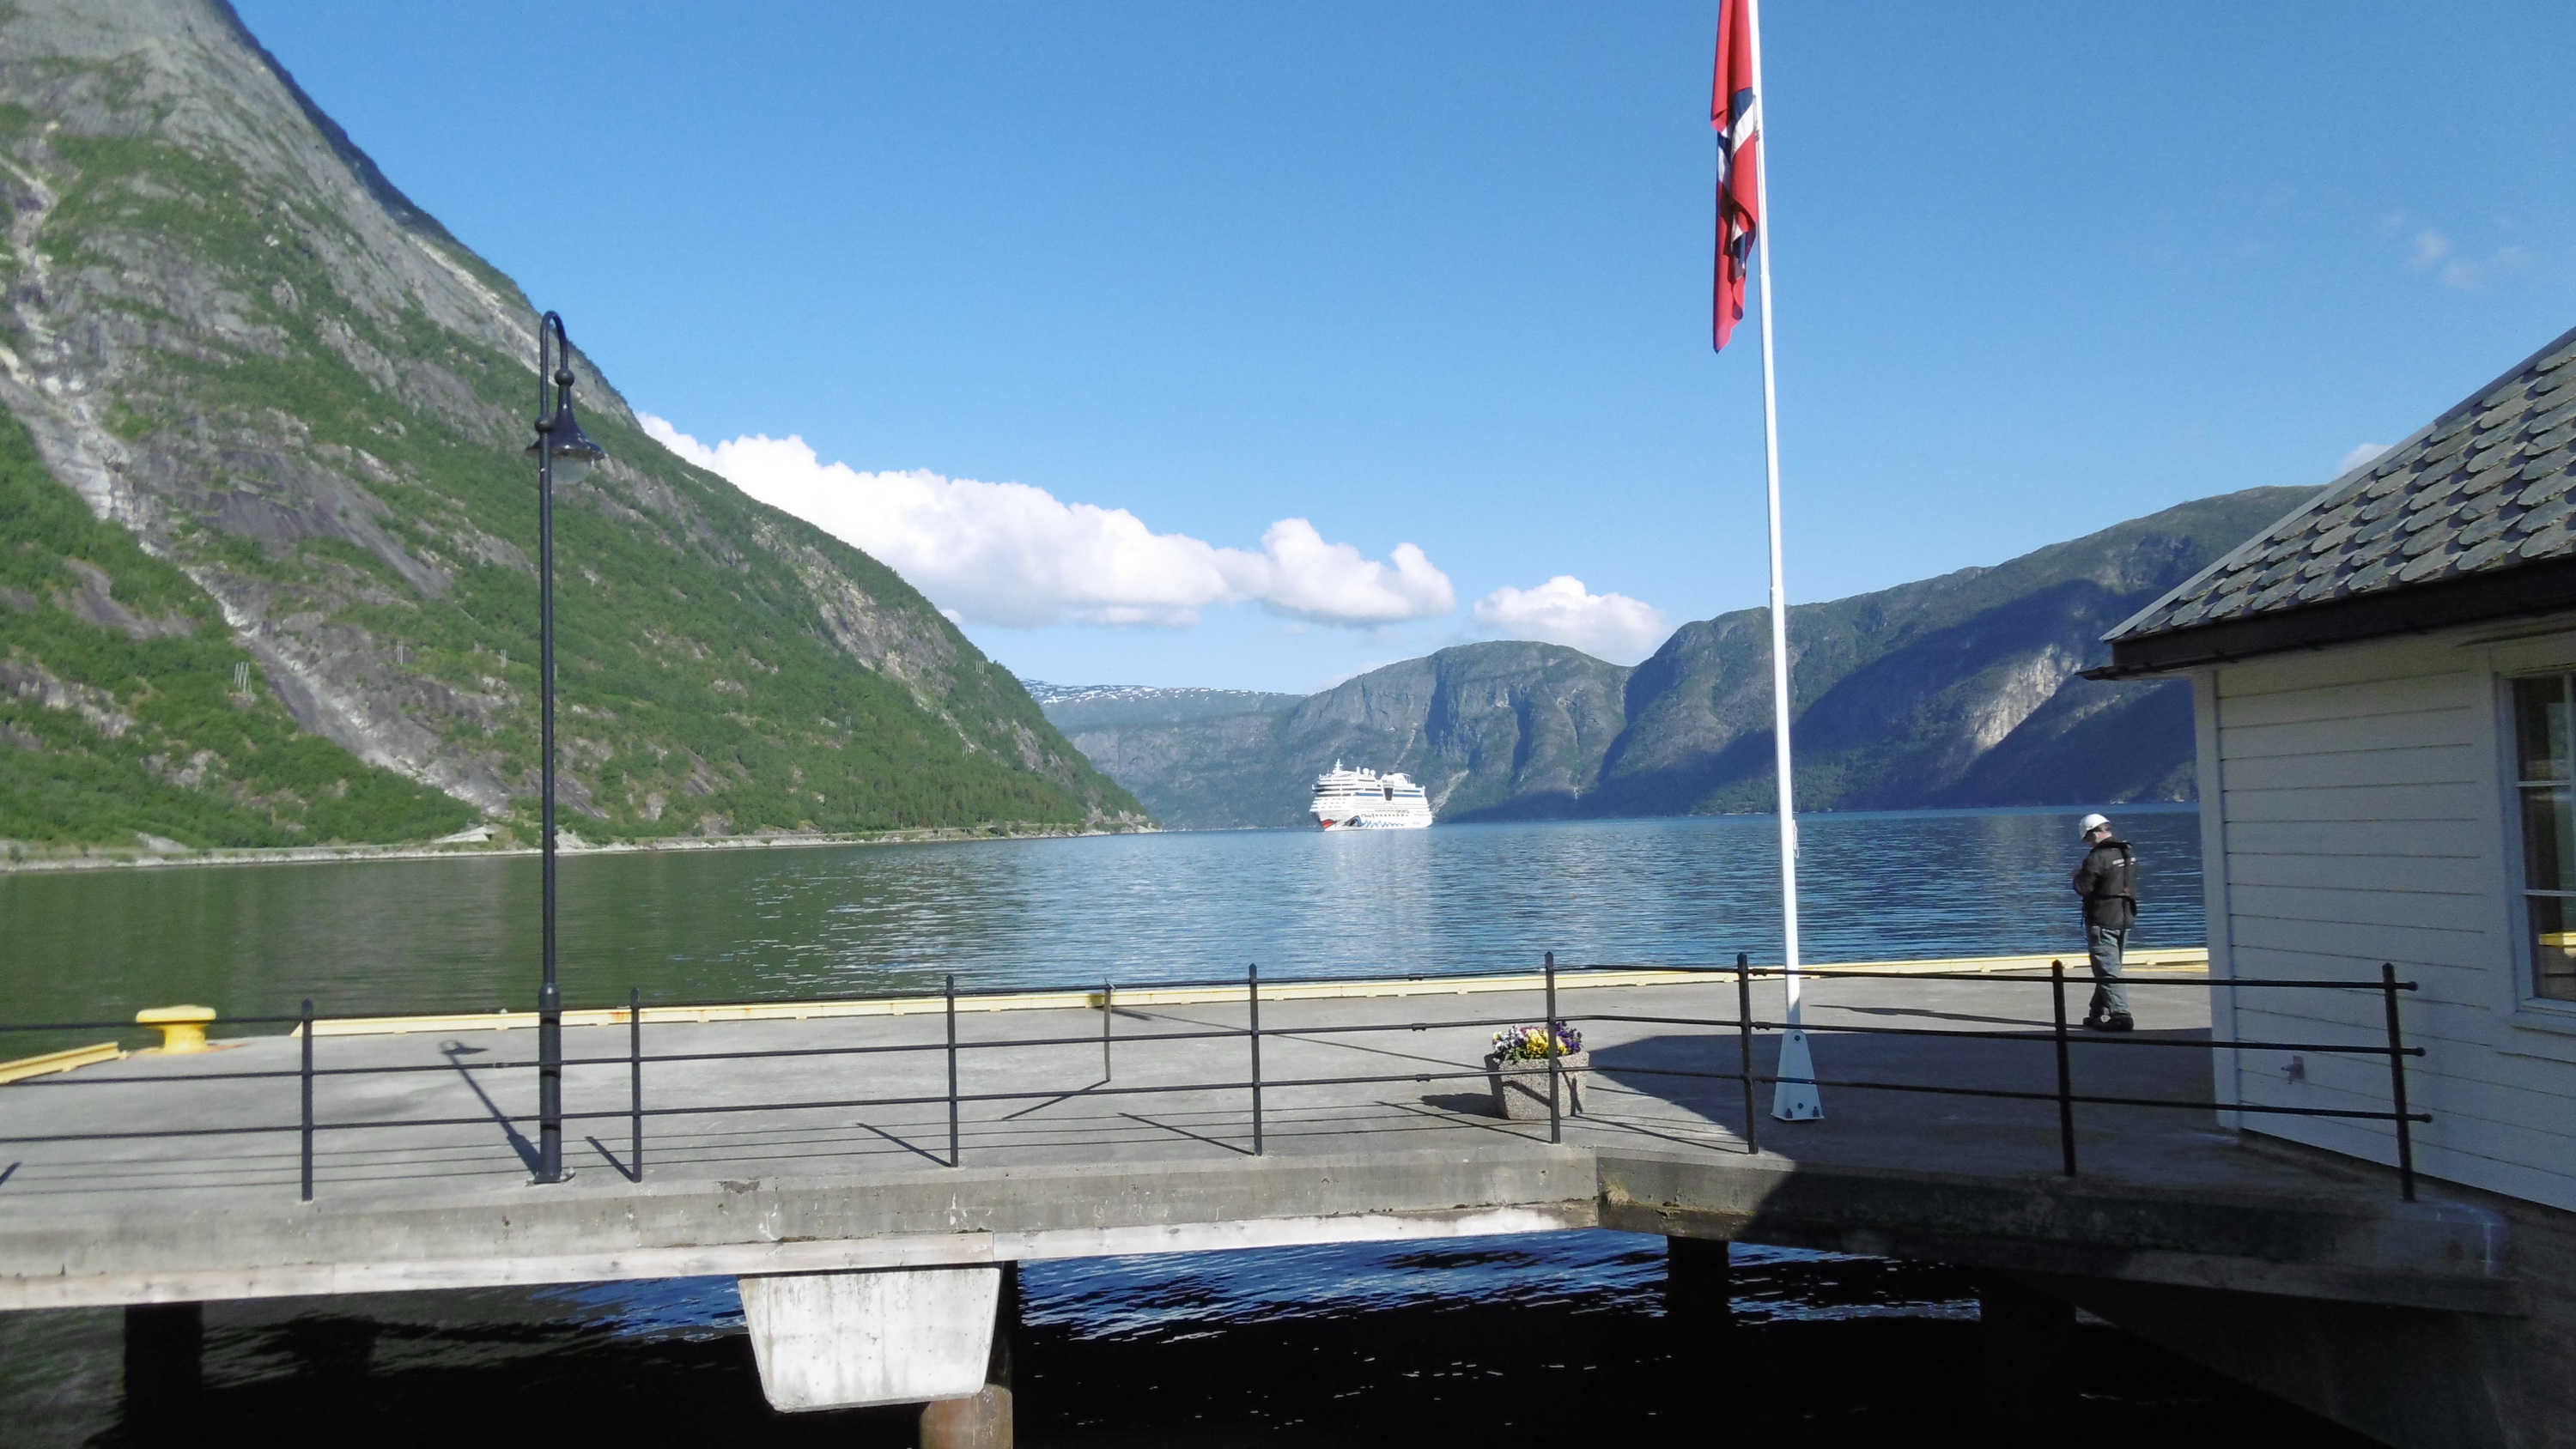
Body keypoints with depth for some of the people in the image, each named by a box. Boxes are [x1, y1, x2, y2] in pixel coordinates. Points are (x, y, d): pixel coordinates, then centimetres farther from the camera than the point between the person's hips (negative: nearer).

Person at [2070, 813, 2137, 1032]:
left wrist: (2078, 875, 5)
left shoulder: (2097, 857, -18)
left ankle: (2120, 1015, -12)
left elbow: (2083, 888, -16)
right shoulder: (2128, 854, 9)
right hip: (2125, 919, 9)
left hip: (2102, 921, -9)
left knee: (2108, 971, -6)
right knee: (2110, 968, 15)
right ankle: (2097, 1015, 23)